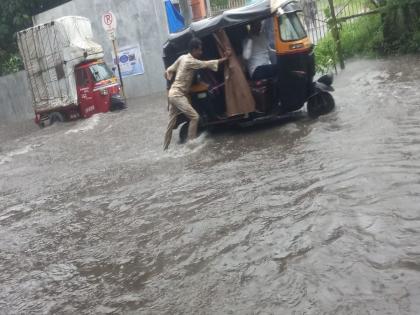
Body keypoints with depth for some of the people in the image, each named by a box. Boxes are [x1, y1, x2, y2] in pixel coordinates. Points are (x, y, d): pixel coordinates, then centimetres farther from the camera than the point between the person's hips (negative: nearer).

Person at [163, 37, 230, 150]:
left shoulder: (182, 57, 10)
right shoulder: (190, 61, -16)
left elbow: (169, 71, 14)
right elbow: (207, 64, -14)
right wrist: (224, 59, -9)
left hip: (173, 94, 9)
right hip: (177, 95, -9)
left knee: (171, 123, 14)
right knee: (194, 117, -12)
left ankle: (165, 148, 21)